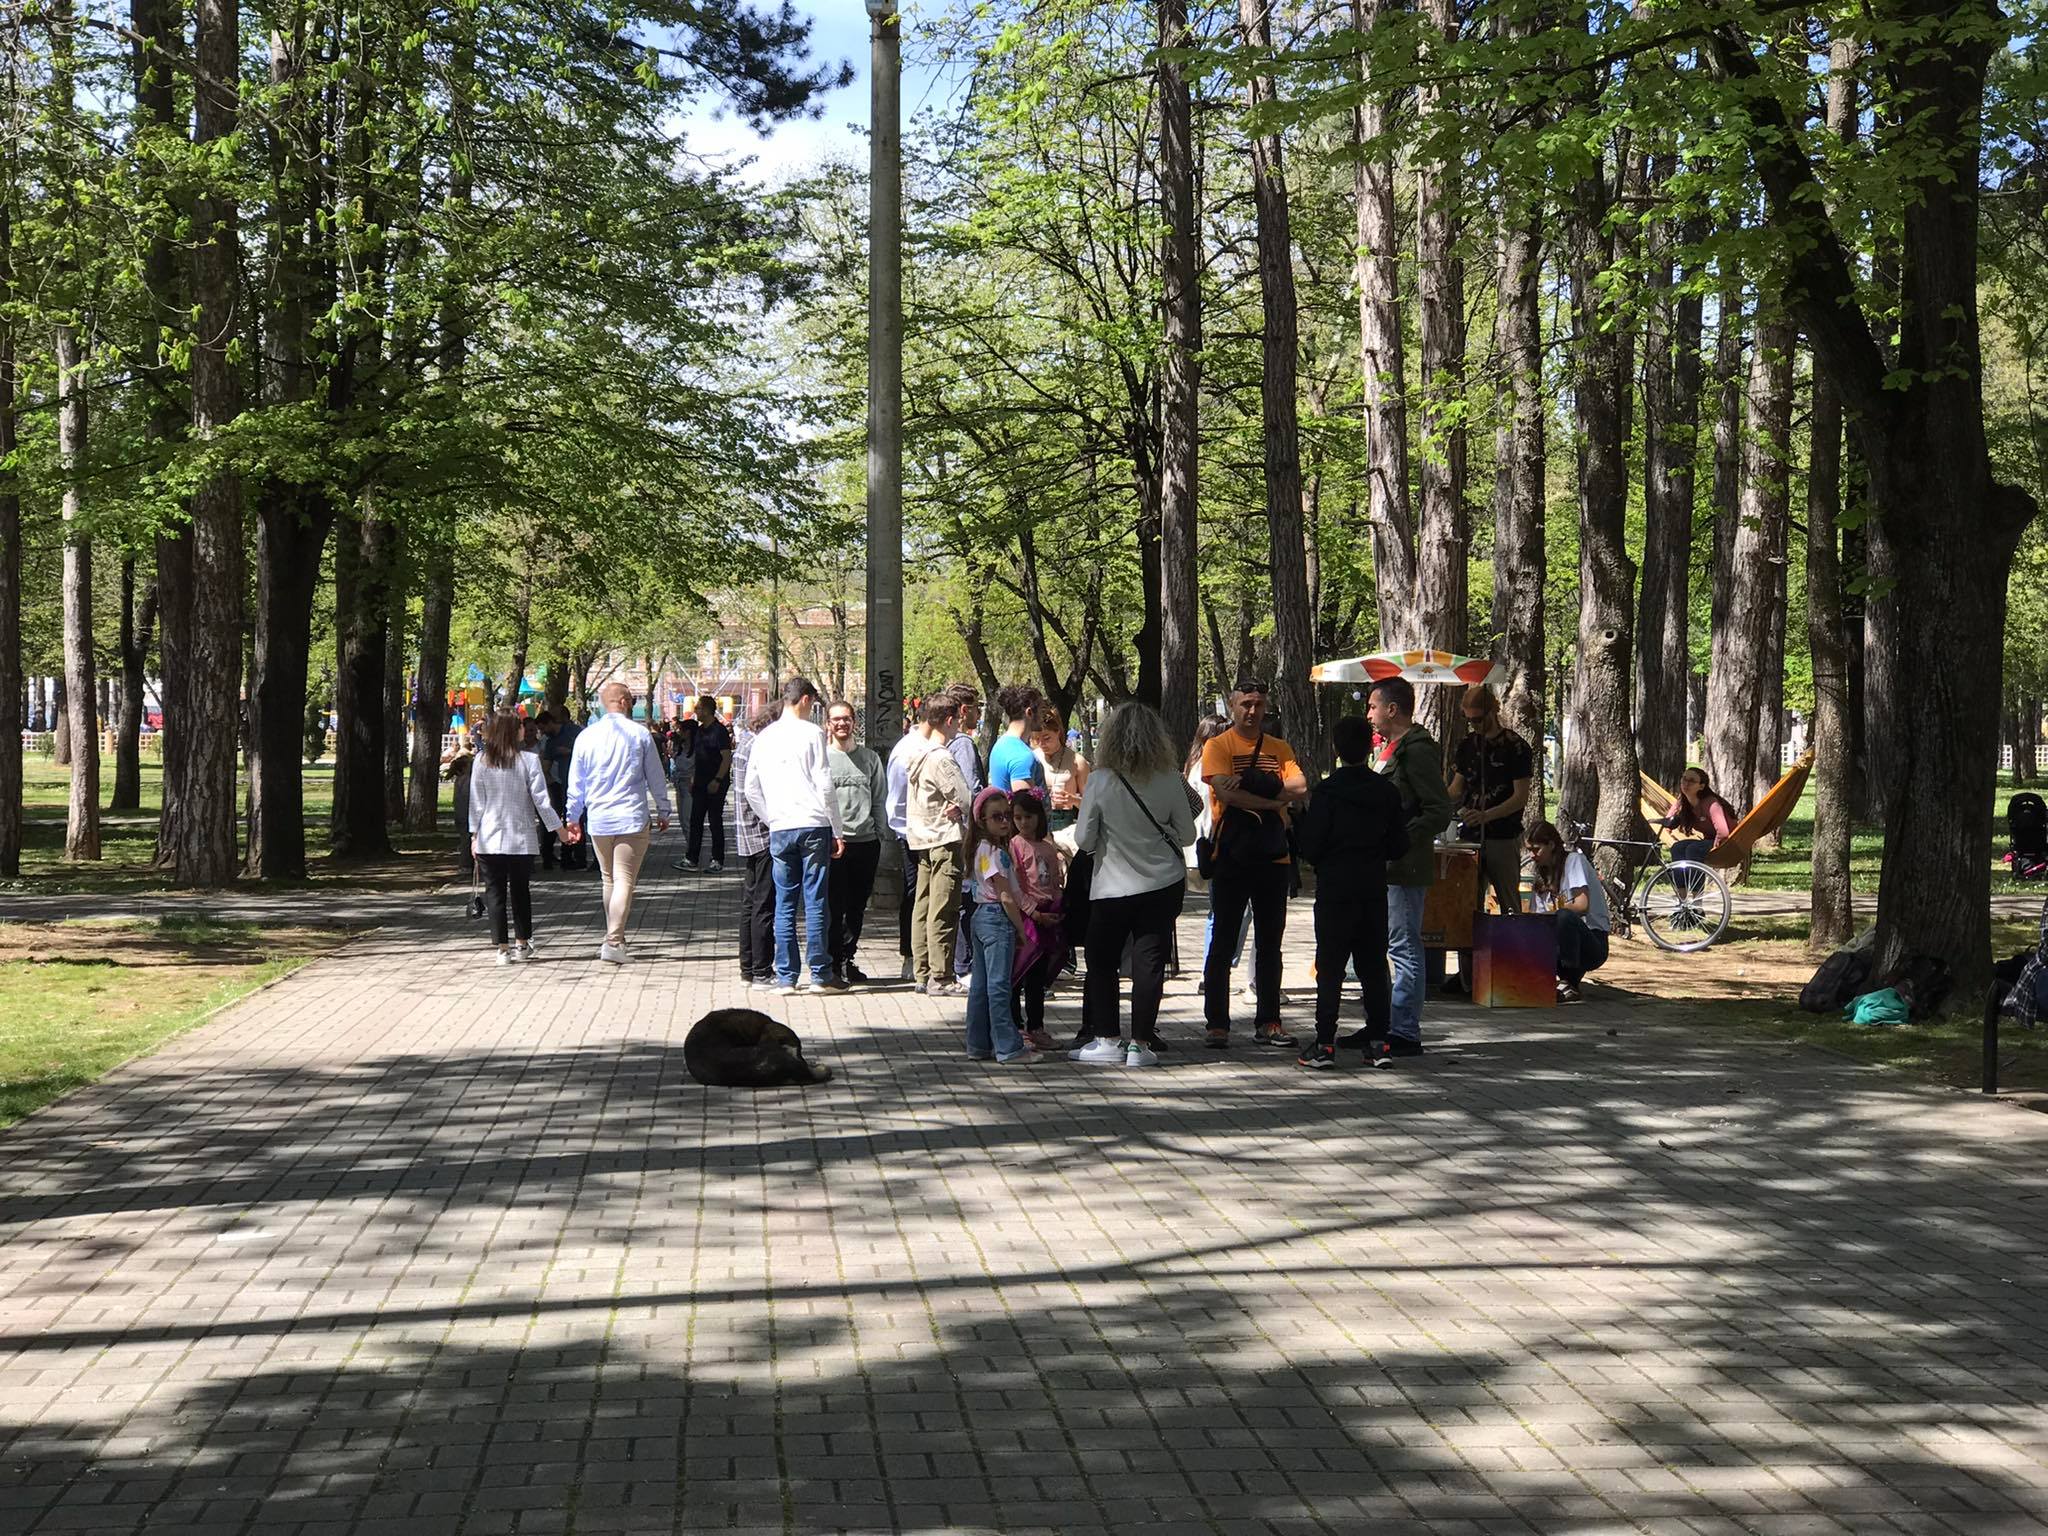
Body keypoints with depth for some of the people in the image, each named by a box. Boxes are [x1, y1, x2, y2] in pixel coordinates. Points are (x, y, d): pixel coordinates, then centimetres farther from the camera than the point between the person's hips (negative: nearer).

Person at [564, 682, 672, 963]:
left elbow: (576, 783, 10)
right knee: (625, 880, -4)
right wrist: (663, 811, 13)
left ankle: (613, 937, 24)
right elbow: (656, 778, 2)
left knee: (609, 879, 18)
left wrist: (573, 819, 18)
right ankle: (613, 942, -15)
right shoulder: (639, 734, -4)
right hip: (631, 819, -4)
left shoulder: (586, 736, 5)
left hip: (598, 820, 4)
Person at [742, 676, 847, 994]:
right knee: (815, 901, -1)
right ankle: (821, 974, 2)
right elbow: (824, 786, -7)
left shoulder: (764, 738, 10)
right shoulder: (811, 733, -4)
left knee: (784, 903, 6)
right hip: (813, 825, -4)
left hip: (779, 830, 4)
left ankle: (785, 977, 5)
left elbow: (752, 789, 13)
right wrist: (837, 831, -2)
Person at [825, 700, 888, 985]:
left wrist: (880, 838, 8)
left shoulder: (869, 758, 11)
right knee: (834, 906, -5)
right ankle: (834, 962, 2)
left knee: (857, 907, 9)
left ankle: (846, 959, 19)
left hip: (866, 841, 3)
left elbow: (879, 802, 14)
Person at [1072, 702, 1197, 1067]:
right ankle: (1140, 1043, 4)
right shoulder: (1169, 780, -6)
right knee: (1149, 963, 4)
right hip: (1162, 885, 2)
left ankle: (1107, 1038, 10)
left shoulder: (1101, 780, -12)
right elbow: (1187, 835, 2)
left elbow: (1084, 838, -7)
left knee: (1102, 963, 12)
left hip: (1112, 887, -2)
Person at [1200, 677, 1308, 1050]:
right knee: (1222, 944, 0)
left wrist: (1255, 785, -16)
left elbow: (1300, 790, -4)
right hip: (1231, 858, -4)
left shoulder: (1279, 749, 11)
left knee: (1270, 945, 9)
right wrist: (1274, 801, -13)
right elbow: (1225, 791, -16)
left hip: (1273, 858, 4)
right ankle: (1217, 1024, 4)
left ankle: (1268, 1022, 15)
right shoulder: (1218, 746, -1)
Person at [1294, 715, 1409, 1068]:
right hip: (1374, 890, 4)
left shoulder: (1326, 792, -11)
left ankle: (1325, 1044, -3)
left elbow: (1310, 847, -11)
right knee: (1374, 967, 10)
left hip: (1334, 890, -4)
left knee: (1330, 969, 0)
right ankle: (1378, 1041, 10)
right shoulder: (1387, 792, 1)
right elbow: (1399, 846, 5)